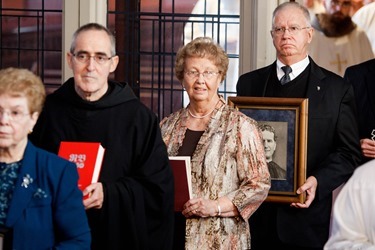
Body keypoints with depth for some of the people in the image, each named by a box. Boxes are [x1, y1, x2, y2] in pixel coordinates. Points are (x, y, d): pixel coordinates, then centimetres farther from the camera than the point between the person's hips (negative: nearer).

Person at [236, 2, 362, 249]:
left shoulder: (337, 88, 3)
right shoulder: (249, 83, 11)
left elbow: (349, 153, 0)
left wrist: (318, 181, -16)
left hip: (307, 215, -2)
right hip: (255, 213, 2)